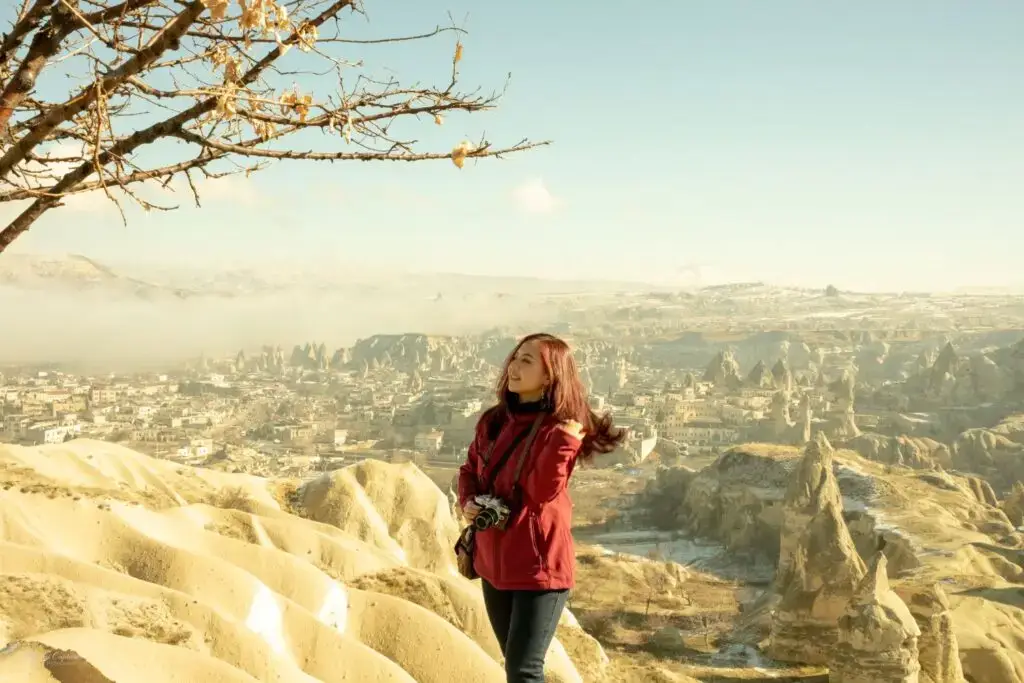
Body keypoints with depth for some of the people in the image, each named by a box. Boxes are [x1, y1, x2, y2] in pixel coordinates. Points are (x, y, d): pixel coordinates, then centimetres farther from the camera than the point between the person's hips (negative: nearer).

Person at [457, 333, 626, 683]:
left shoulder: (559, 429, -14)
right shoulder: (493, 421, 4)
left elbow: (541, 491, -24)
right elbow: (469, 469, 17)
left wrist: (564, 441, -33)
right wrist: (467, 501, -3)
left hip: (539, 564, -7)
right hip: (494, 562, 7)